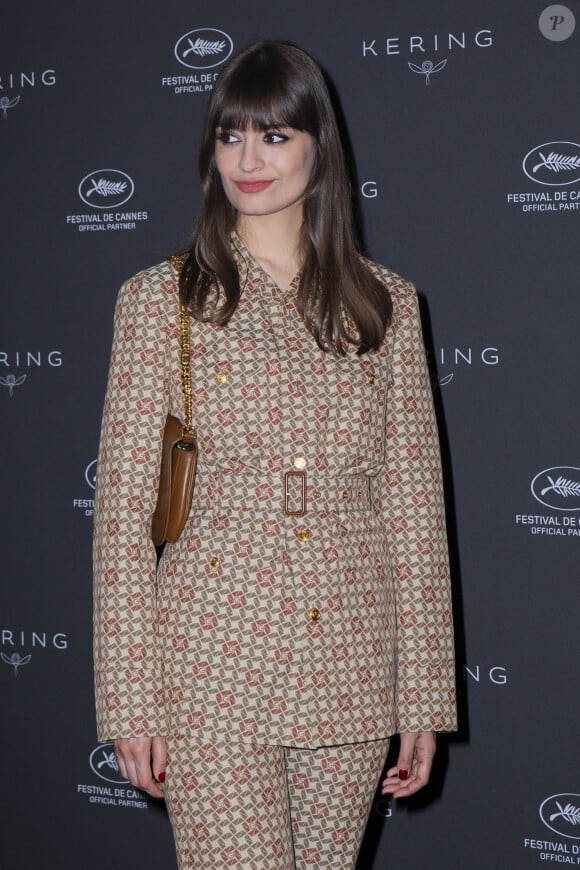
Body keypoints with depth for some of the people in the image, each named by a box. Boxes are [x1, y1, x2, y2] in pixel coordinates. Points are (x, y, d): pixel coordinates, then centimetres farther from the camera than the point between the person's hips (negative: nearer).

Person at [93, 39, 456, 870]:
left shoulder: (384, 302, 6)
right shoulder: (161, 300, 0)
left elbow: (414, 504, 6)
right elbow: (124, 509, -2)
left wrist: (423, 697, 4)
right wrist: (130, 702, -5)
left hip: (349, 667, 3)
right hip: (215, 666, -2)